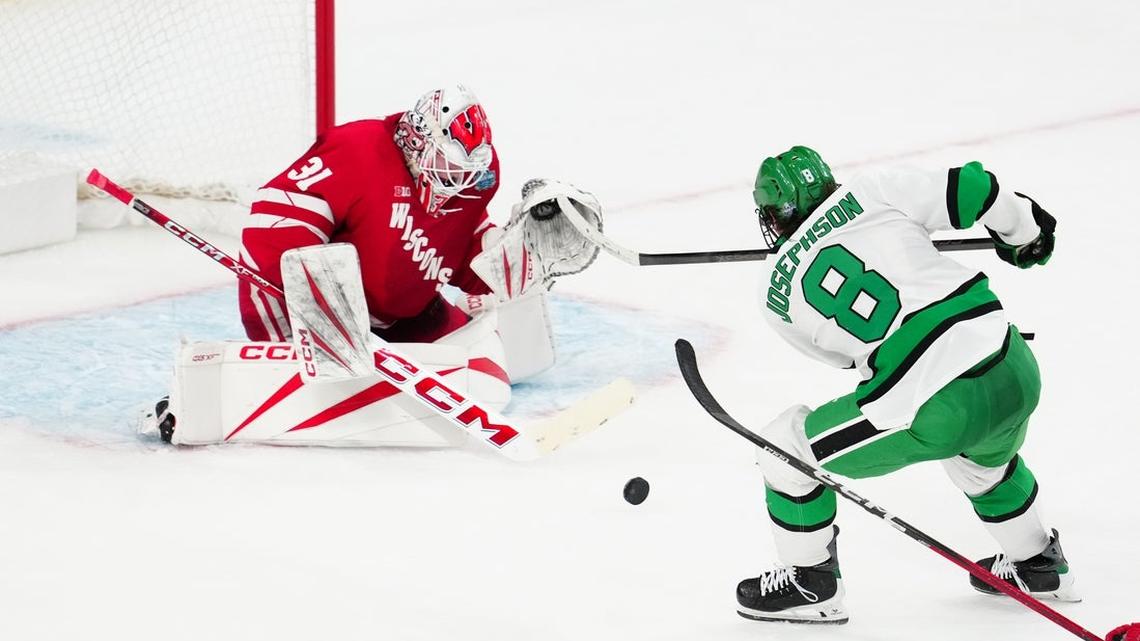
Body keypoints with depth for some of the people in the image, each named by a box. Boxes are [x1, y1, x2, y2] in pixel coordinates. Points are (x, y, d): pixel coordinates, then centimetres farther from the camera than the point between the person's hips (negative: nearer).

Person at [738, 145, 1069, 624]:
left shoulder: (776, 293, 9)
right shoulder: (873, 190, 8)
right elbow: (974, 191, 7)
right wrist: (1026, 232, 26)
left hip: (935, 413, -4)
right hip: (1017, 373, 5)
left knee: (785, 448, 16)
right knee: (984, 457, 41)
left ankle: (810, 583, 27)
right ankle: (1037, 566, 53)